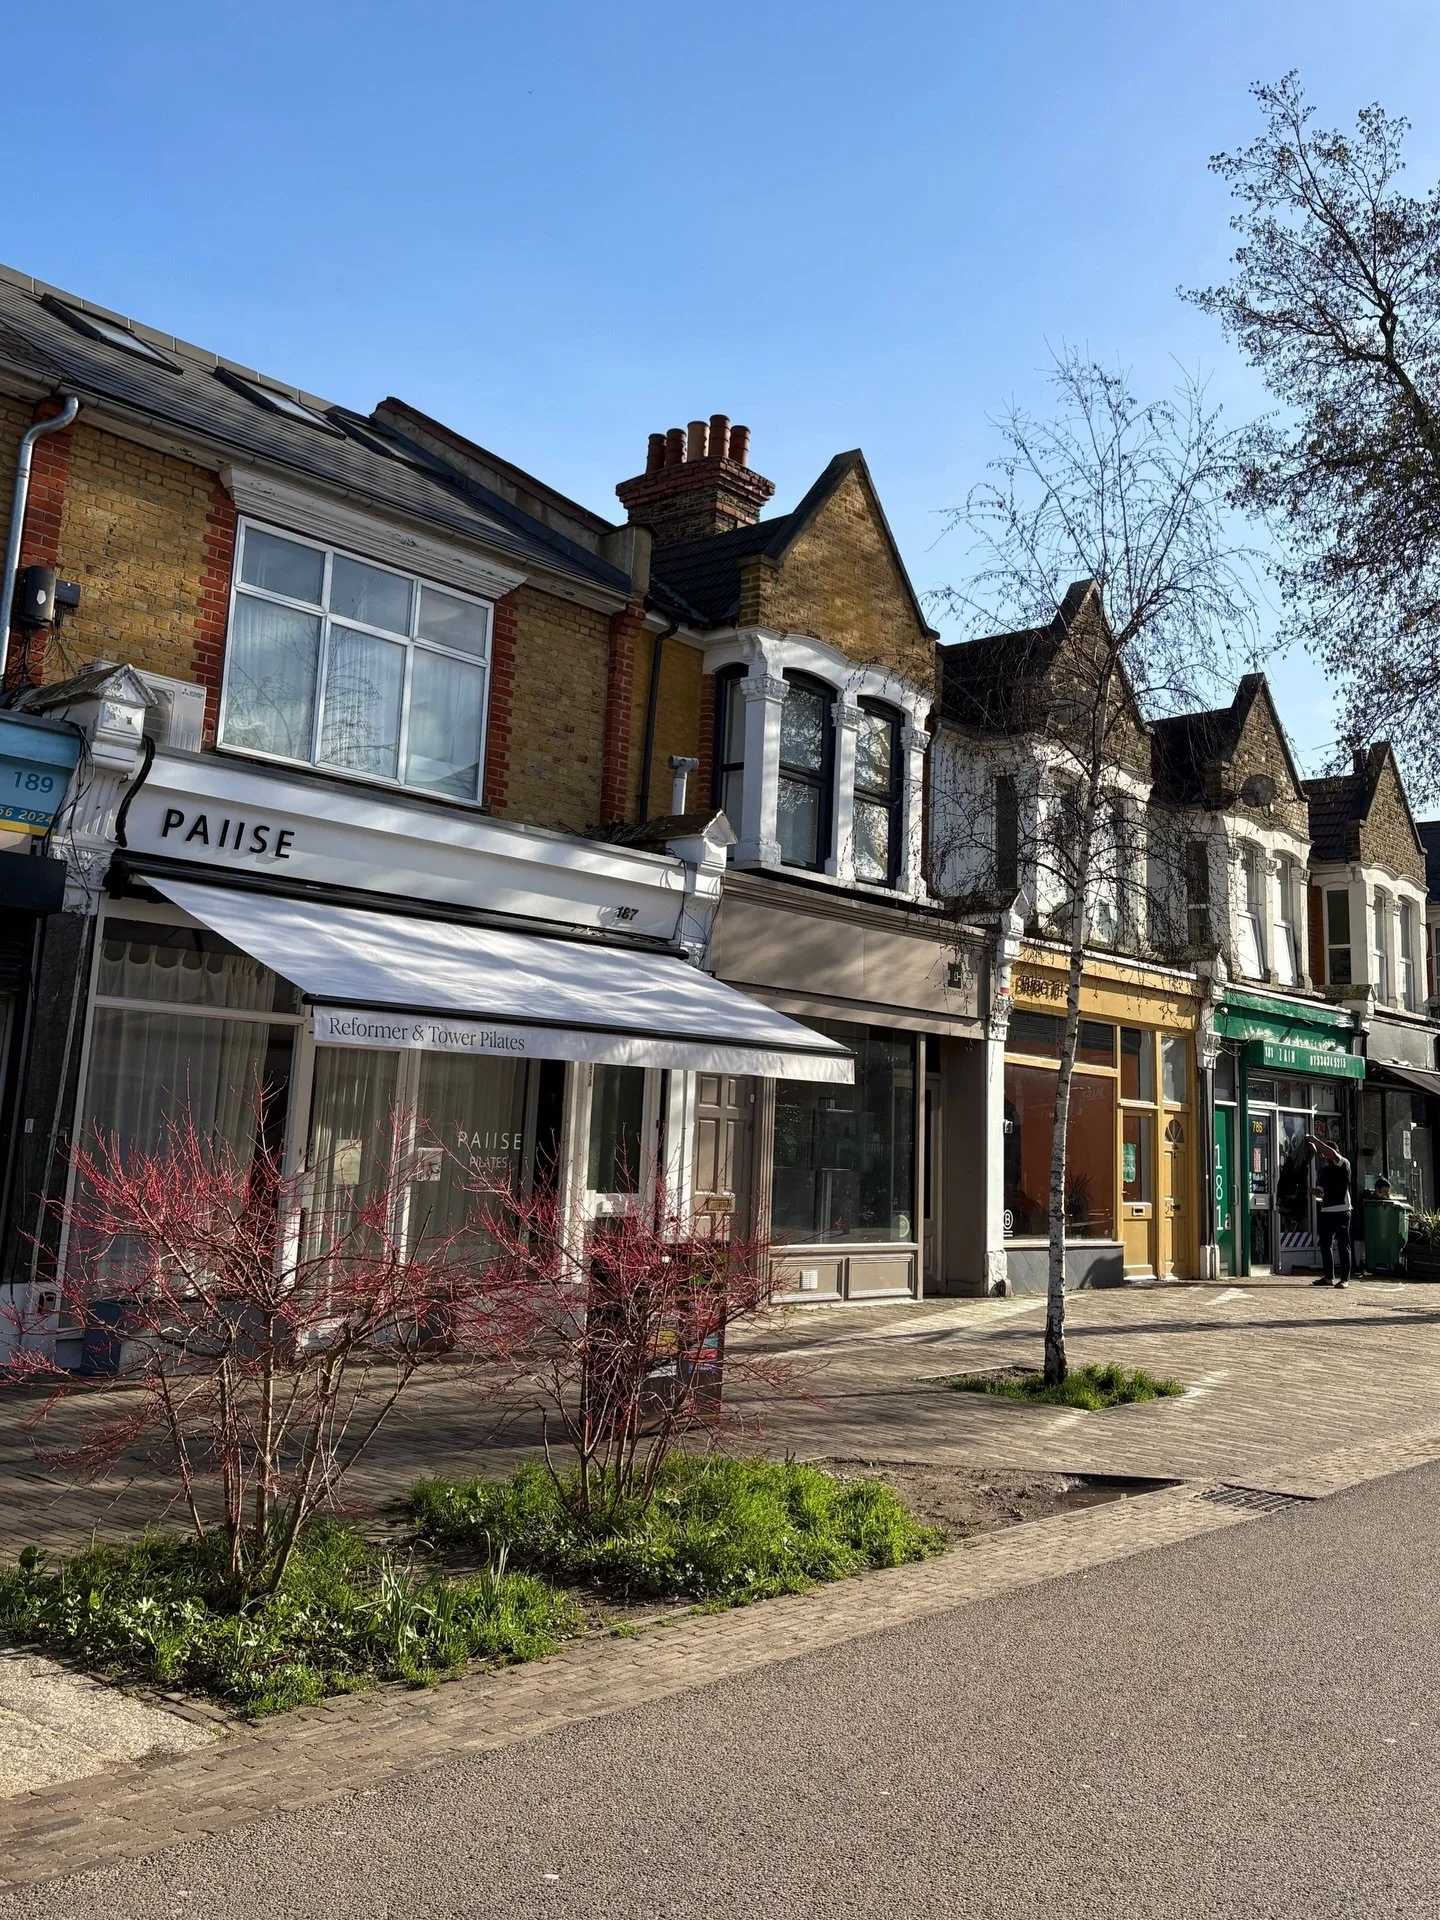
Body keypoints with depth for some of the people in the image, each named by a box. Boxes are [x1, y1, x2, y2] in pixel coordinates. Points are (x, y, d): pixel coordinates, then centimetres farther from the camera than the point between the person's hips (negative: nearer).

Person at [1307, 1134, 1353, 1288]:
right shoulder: (1324, 1170, 17)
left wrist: (1314, 1140, -17)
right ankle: (1329, 1277, 16)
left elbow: (1333, 1154, -21)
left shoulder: (1344, 1165, -1)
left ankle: (1345, 1279, -4)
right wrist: (1312, 1190, -2)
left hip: (1341, 1211, -7)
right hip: (1326, 1211, 7)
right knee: (1325, 1244, 8)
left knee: (1343, 1244, -4)